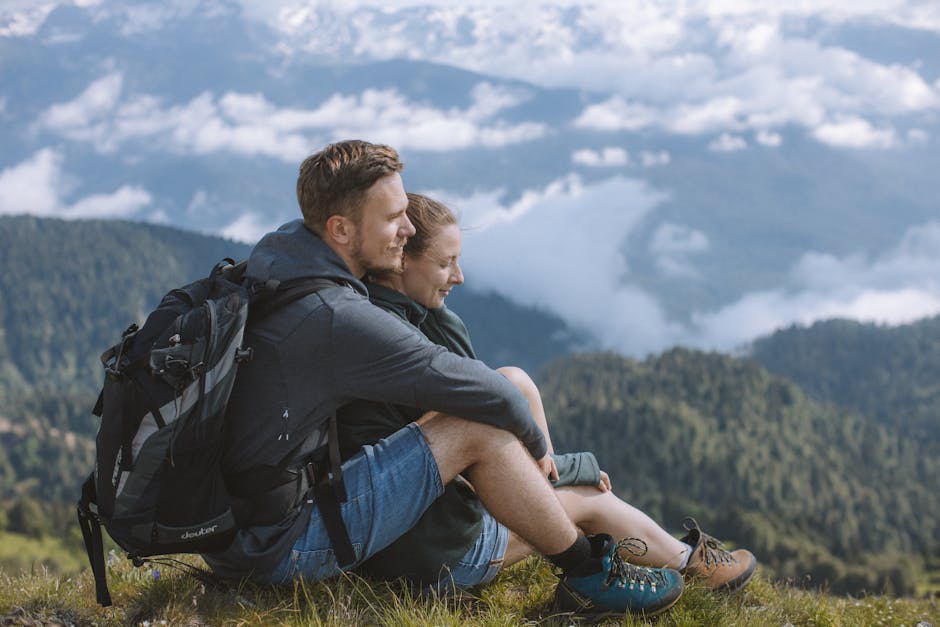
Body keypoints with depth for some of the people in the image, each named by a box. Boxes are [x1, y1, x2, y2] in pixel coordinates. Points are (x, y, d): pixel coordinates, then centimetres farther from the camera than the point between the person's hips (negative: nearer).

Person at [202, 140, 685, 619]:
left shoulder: (270, 264, 5)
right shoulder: (337, 318, -23)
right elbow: (489, 395, -16)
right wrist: (534, 446, 6)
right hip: (277, 551, -10)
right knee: (479, 431, -12)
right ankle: (591, 578, 5)